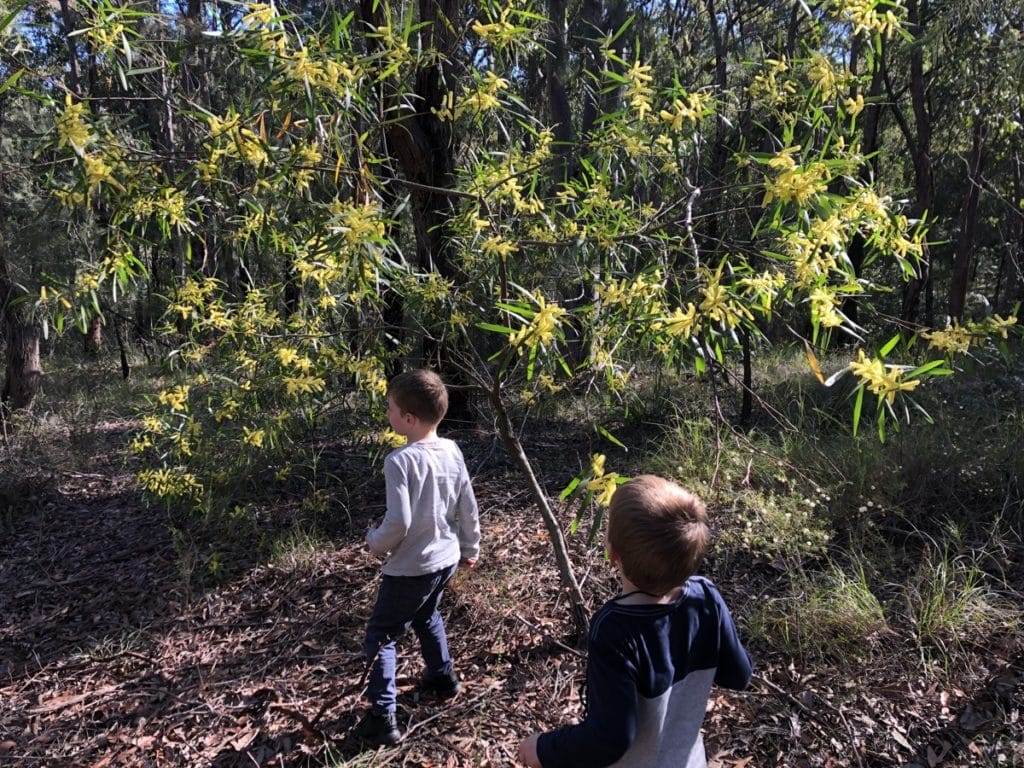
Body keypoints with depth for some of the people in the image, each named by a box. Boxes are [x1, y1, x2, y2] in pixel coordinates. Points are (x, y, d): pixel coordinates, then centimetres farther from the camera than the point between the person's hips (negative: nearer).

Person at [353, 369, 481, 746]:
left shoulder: (400, 461, -25)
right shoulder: (452, 451, -4)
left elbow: (398, 523, -27)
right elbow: (469, 508, 4)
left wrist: (374, 540, -6)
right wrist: (470, 549, 19)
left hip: (411, 568, -7)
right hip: (447, 559, 7)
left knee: (379, 638, 11)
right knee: (426, 616, 33)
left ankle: (382, 718, 13)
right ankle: (443, 678, 48)